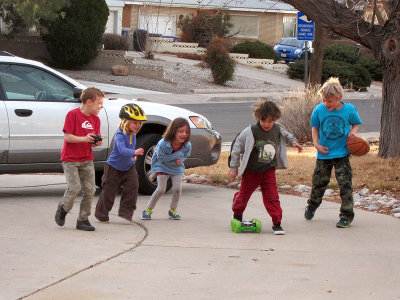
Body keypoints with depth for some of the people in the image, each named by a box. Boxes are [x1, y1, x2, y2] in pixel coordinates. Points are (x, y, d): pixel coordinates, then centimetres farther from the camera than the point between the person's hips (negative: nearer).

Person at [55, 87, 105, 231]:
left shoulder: (95, 119, 8)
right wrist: (84, 139, -28)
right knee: (74, 188, -15)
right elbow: (67, 137, -14)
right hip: (70, 159, -6)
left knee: (90, 190, -2)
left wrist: (97, 142, -11)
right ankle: (63, 209, 13)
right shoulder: (73, 114, -10)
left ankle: (83, 220, 9)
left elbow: (94, 141, 13)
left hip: (87, 160, 6)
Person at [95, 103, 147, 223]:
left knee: (132, 188, -9)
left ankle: (126, 213, 0)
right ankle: (101, 215, 19)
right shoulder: (120, 135, -27)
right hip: (114, 167, -6)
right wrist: (134, 152, -57)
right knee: (109, 191, 2)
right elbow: (122, 150, -43)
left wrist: (132, 157, 10)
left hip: (129, 167, 6)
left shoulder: (133, 134, -1)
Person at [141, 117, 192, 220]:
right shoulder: (163, 144, -33)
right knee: (161, 189, -9)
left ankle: (173, 210, 14)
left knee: (177, 188, -10)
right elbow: (161, 158, -25)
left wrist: (180, 159, -22)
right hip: (162, 167, -3)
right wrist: (178, 155, -29)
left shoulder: (187, 145, -21)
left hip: (177, 168, 3)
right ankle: (148, 210, 10)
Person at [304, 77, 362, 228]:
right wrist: (316, 144, -2)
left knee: (345, 184, -6)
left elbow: (357, 123, 10)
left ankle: (346, 215, 4)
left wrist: (353, 131, -11)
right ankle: (312, 206, 41)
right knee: (319, 182, 15)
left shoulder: (349, 110, -8)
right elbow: (315, 127, 9)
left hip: (342, 154, -2)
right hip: (324, 154, 2)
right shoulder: (319, 110, -6)